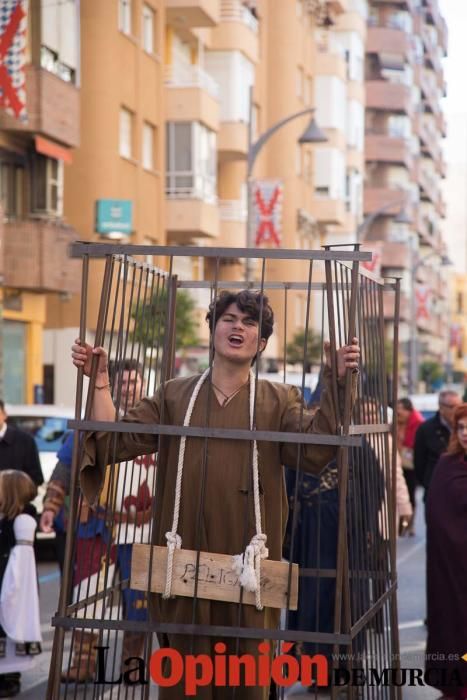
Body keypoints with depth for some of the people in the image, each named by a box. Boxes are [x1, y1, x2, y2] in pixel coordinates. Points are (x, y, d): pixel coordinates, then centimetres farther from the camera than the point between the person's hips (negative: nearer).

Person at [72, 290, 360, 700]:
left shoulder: (279, 402, 5)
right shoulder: (175, 396, 10)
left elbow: (315, 451, -12)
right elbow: (116, 441, 4)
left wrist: (337, 385, -22)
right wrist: (101, 382, -4)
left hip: (248, 566, -1)